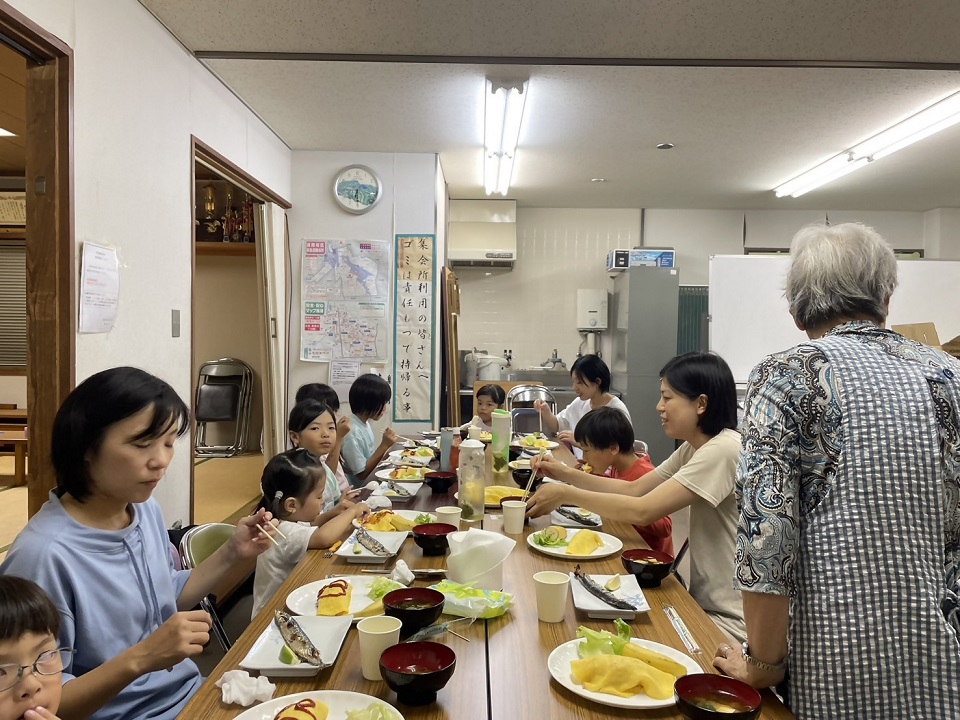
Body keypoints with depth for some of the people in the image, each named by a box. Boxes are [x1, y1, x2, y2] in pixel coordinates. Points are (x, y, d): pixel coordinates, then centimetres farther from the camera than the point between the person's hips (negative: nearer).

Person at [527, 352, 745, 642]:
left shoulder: (724, 450, -23)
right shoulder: (694, 448, 7)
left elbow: (643, 511, -27)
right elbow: (634, 489, 9)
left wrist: (566, 494, -18)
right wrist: (566, 473, -1)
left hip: (730, 620, -8)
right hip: (705, 604, 8)